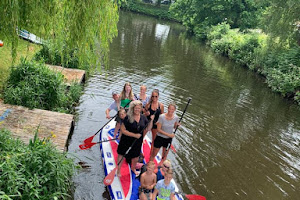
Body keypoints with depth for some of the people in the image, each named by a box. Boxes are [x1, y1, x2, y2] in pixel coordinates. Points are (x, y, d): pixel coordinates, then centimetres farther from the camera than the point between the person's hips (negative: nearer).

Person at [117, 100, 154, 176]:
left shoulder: (143, 117, -3)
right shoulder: (128, 118, -18)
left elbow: (148, 129, 3)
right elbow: (123, 130, -18)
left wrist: (151, 121, -13)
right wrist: (134, 135, -22)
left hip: (137, 142, 4)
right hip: (127, 141, -4)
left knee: (136, 158, 19)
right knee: (121, 155, 10)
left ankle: (133, 168, 50)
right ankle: (118, 170, 36)